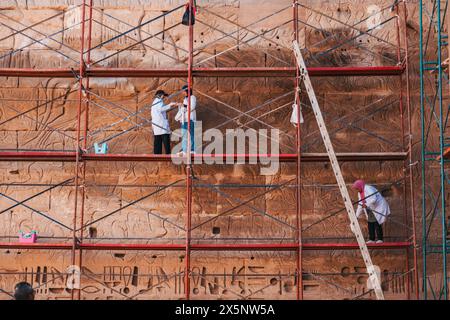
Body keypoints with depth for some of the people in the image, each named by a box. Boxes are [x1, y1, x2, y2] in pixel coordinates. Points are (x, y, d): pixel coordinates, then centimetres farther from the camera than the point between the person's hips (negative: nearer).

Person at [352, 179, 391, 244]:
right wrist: (357, 216, 13)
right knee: (370, 224, 3)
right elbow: (360, 205, 16)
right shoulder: (360, 193, 11)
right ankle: (371, 239, 5)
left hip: (378, 208, -9)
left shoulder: (368, 189, -19)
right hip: (371, 210, 9)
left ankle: (380, 239, -11)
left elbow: (373, 199, -31)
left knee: (377, 224, -13)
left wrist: (366, 205, -24)